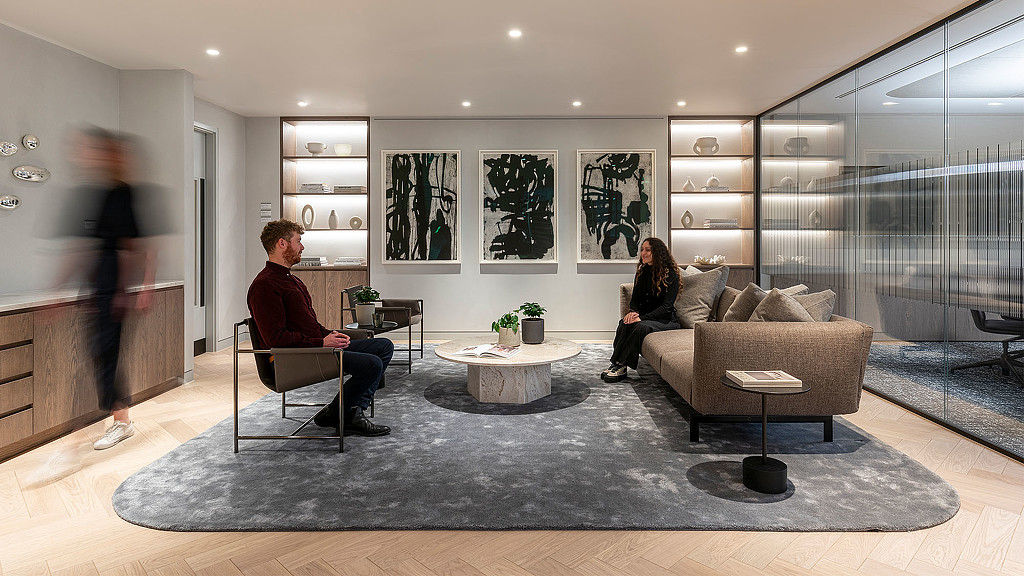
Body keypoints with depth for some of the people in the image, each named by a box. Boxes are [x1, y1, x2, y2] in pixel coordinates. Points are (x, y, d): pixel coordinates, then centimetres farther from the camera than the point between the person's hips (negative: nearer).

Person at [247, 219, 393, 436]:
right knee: (372, 364, -23)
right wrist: (321, 343, -19)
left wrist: (329, 334, 8)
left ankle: (354, 412, -3)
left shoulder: (291, 280, 22)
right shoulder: (265, 285, -12)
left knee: (384, 346, 4)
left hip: (316, 346, 10)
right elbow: (275, 338, -20)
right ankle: (333, 415, -1)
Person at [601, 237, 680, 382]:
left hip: (666, 320, -5)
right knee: (625, 323, -28)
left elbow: (666, 307, -16)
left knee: (641, 326, -35)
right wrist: (633, 312, -12)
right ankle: (615, 363, -29)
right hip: (644, 316, 5)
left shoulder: (671, 275, -10)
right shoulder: (641, 273, 10)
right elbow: (635, 299, 12)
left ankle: (620, 366, -28)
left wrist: (642, 317, -26)